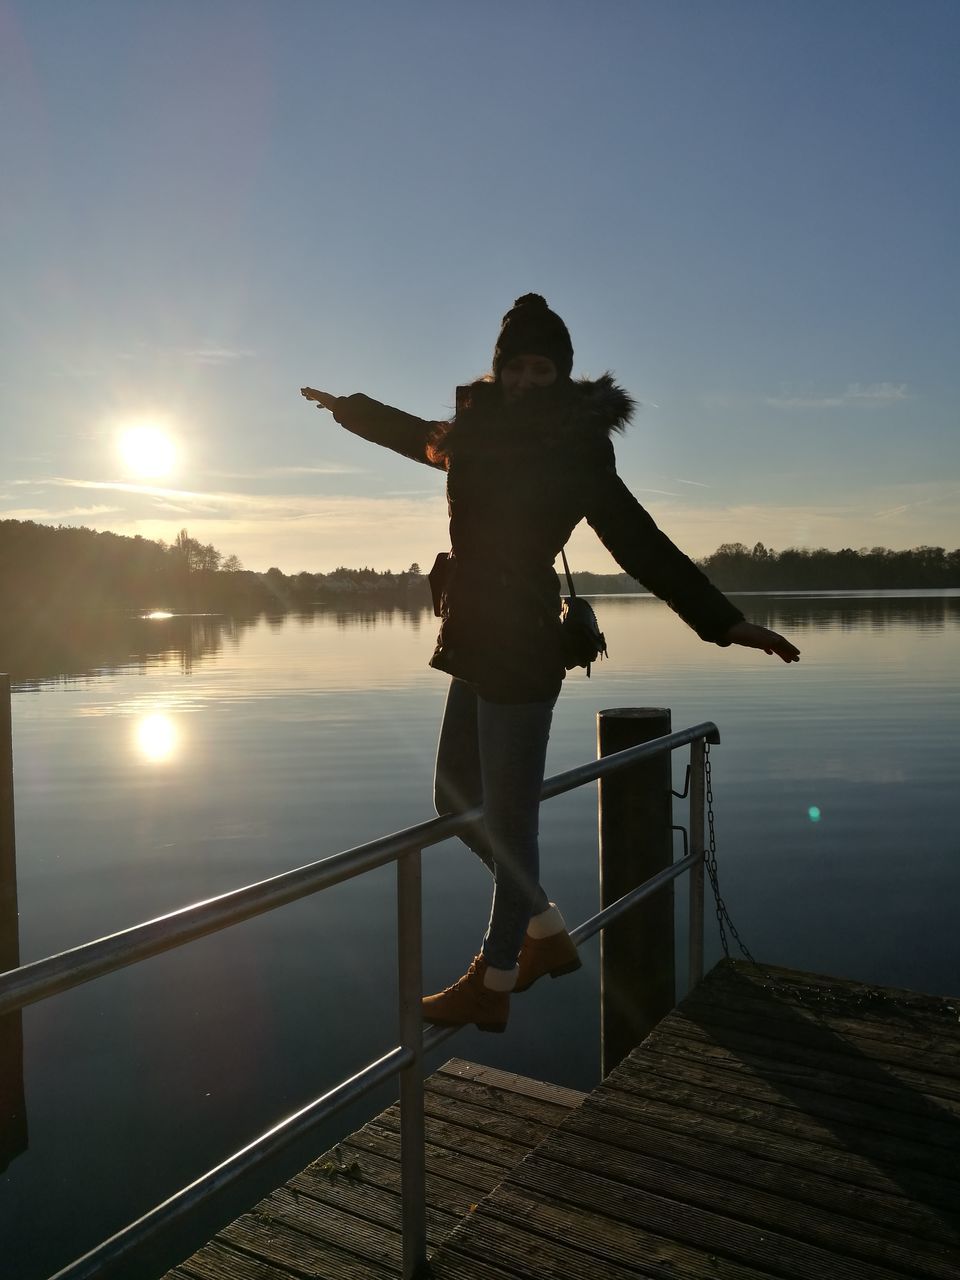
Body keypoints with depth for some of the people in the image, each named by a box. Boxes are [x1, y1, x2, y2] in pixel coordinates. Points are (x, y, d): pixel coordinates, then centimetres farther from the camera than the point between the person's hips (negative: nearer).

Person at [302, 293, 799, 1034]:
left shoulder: (576, 453, -8)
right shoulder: (479, 432, 9)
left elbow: (642, 545, -9)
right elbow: (418, 435, 29)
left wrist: (724, 620, -14)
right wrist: (348, 408, 45)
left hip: (522, 650, -8)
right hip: (478, 646, 8)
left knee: (508, 819, -1)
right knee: (458, 802, 17)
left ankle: (493, 985, 17)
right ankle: (548, 932, 32)